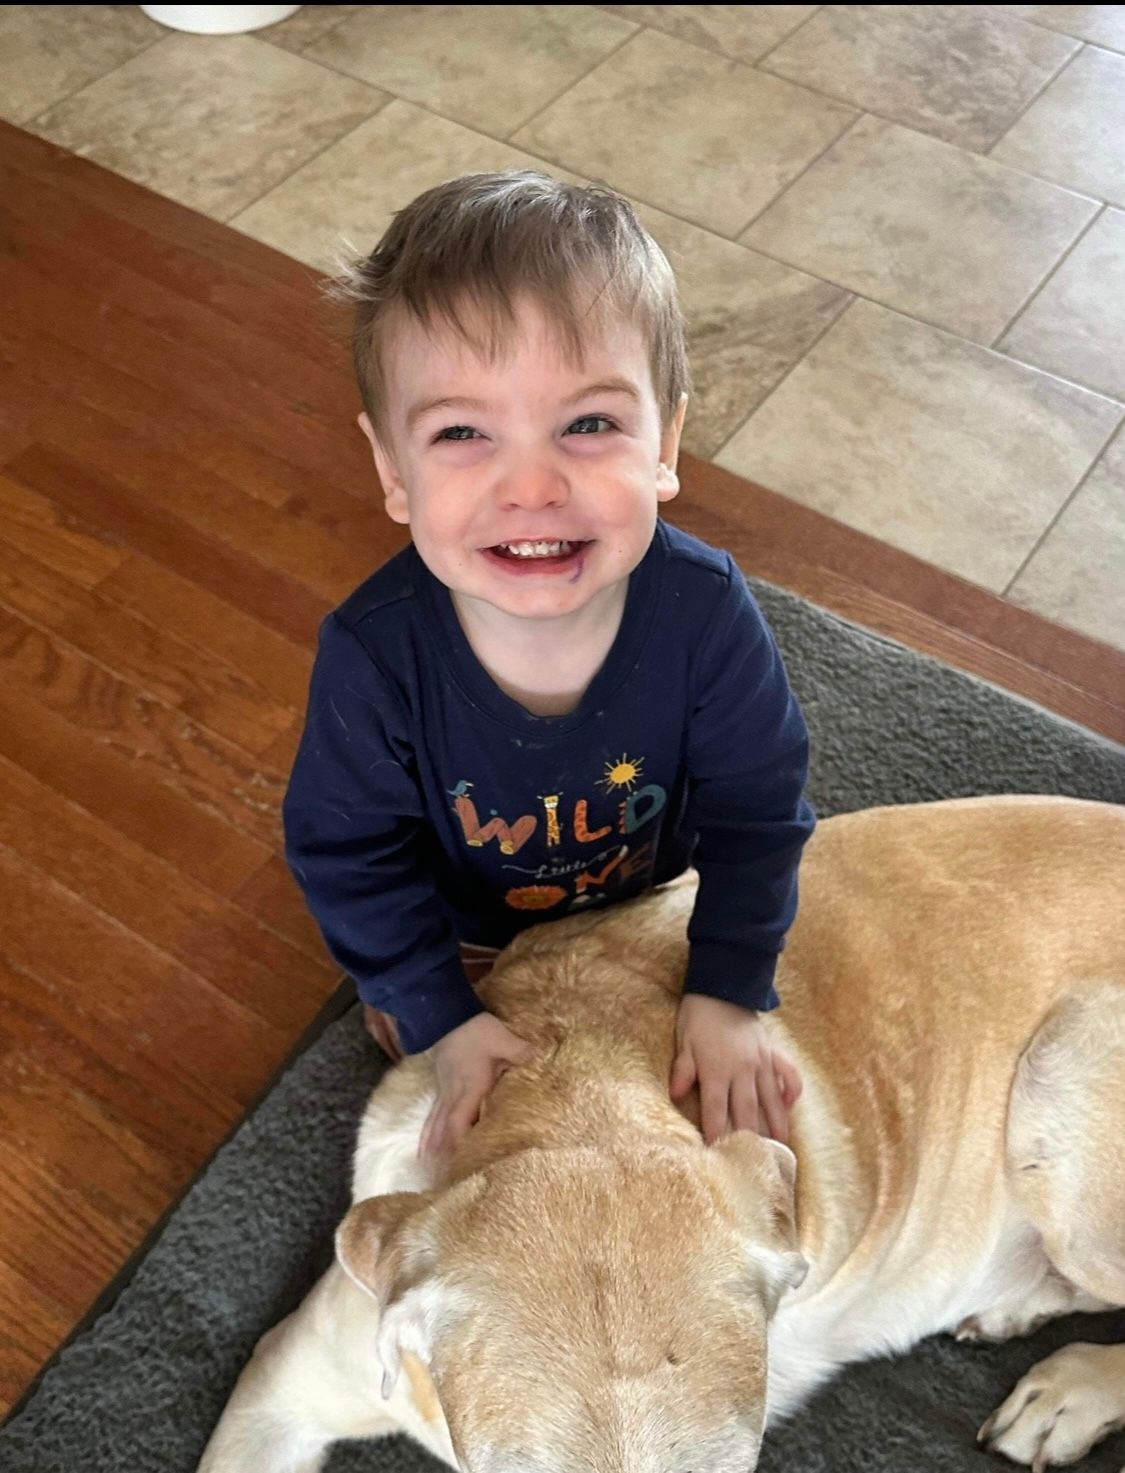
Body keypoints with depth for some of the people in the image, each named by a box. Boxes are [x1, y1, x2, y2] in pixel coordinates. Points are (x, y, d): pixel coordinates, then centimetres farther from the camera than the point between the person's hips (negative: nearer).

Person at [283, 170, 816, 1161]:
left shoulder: (703, 608, -38)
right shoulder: (374, 654, -39)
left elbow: (757, 808, -23)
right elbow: (349, 849, -22)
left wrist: (730, 991, -23)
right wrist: (442, 1017, -24)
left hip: (654, 893, 1)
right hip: (462, 924, 0)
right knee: (403, 1030, 24)